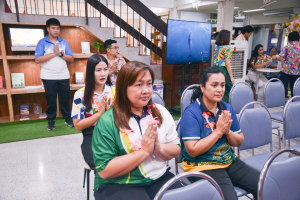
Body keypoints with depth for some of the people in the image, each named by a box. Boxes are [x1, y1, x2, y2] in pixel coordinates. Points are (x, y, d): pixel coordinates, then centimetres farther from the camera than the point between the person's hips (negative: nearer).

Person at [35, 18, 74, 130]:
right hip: (48, 77, -2)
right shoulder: (42, 42, 0)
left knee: (65, 99, 8)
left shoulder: (63, 42, 9)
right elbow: (38, 60, -12)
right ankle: (51, 121, 18)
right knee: (50, 100, 5)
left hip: (64, 76, 2)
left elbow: (71, 59, 3)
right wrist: (54, 53, -13)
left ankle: (68, 118, 21)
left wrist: (60, 54, -12)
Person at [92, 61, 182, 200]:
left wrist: (159, 148, -15)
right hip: (118, 185, -4)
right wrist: (144, 151, -19)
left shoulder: (161, 113, 2)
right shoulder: (107, 122, -12)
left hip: (160, 178, 4)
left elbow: (176, 149, 6)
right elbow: (104, 170, -15)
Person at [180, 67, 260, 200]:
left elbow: (239, 142, 8)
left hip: (229, 161, 6)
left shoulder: (227, 108, 5)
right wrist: (219, 131, -19)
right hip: (202, 166, -6)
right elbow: (193, 151, -20)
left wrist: (228, 131, -14)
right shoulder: (191, 113, -15)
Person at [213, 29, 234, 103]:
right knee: (227, 91, 3)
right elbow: (228, 64, -14)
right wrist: (231, 77, -11)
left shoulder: (216, 47, 9)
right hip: (223, 71, -7)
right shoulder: (227, 48, -12)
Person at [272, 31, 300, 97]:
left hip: (286, 70, -2)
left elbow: (281, 59, -8)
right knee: (294, 89, 7)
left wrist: (275, 57, 11)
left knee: (283, 87, 5)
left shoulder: (286, 47, -2)